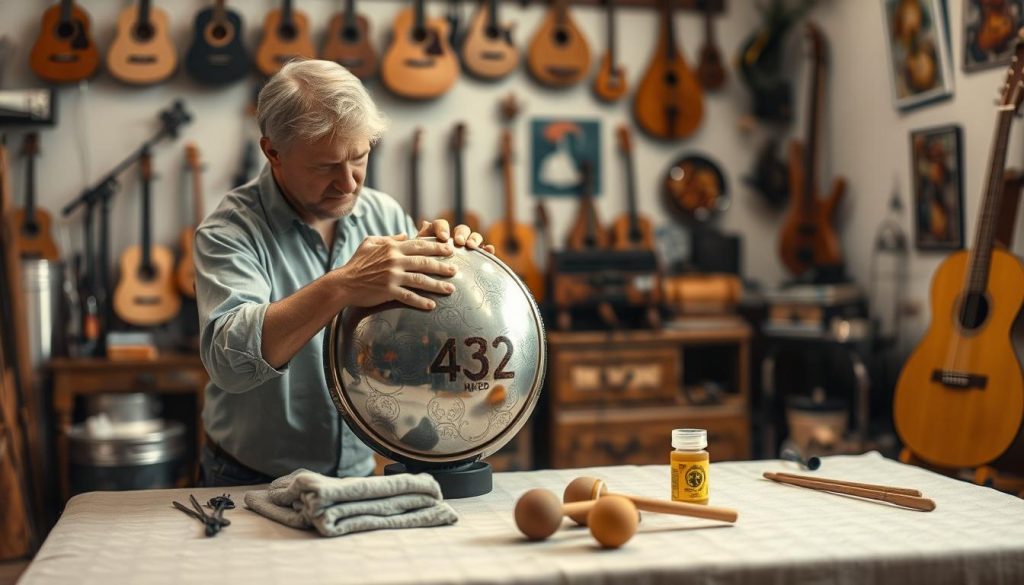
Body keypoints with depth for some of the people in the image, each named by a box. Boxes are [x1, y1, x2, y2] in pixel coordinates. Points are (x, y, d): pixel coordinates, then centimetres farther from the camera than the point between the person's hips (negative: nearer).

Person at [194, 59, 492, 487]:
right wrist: (340, 288, -39)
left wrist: (447, 257, -12)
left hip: (360, 473, 2)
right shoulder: (230, 230, -11)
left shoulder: (385, 215, 3)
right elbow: (228, 358, -28)